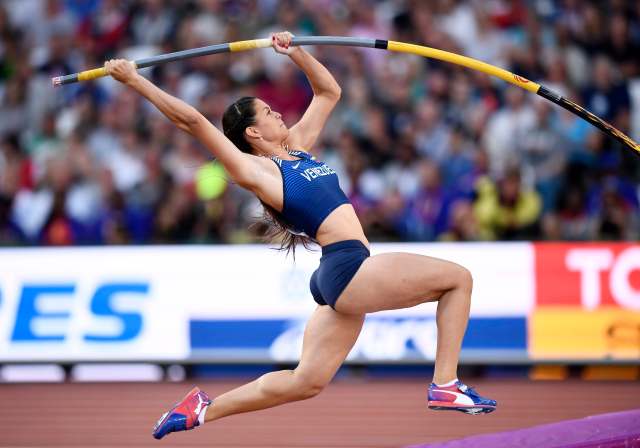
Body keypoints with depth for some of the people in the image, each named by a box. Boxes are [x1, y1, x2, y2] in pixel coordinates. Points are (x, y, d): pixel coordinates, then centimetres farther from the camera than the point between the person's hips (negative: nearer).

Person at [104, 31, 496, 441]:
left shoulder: (298, 145, 18)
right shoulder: (254, 170, -5)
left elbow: (329, 92, 29)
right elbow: (192, 120, -9)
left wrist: (296, 52, 17)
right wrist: (135, 81, -9)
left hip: (341, 279, 9)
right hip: (349, 269, -9)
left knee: (305, 381, 9)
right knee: (458, 277, -6)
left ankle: (204, 409, 11)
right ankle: (446, 386, -8)